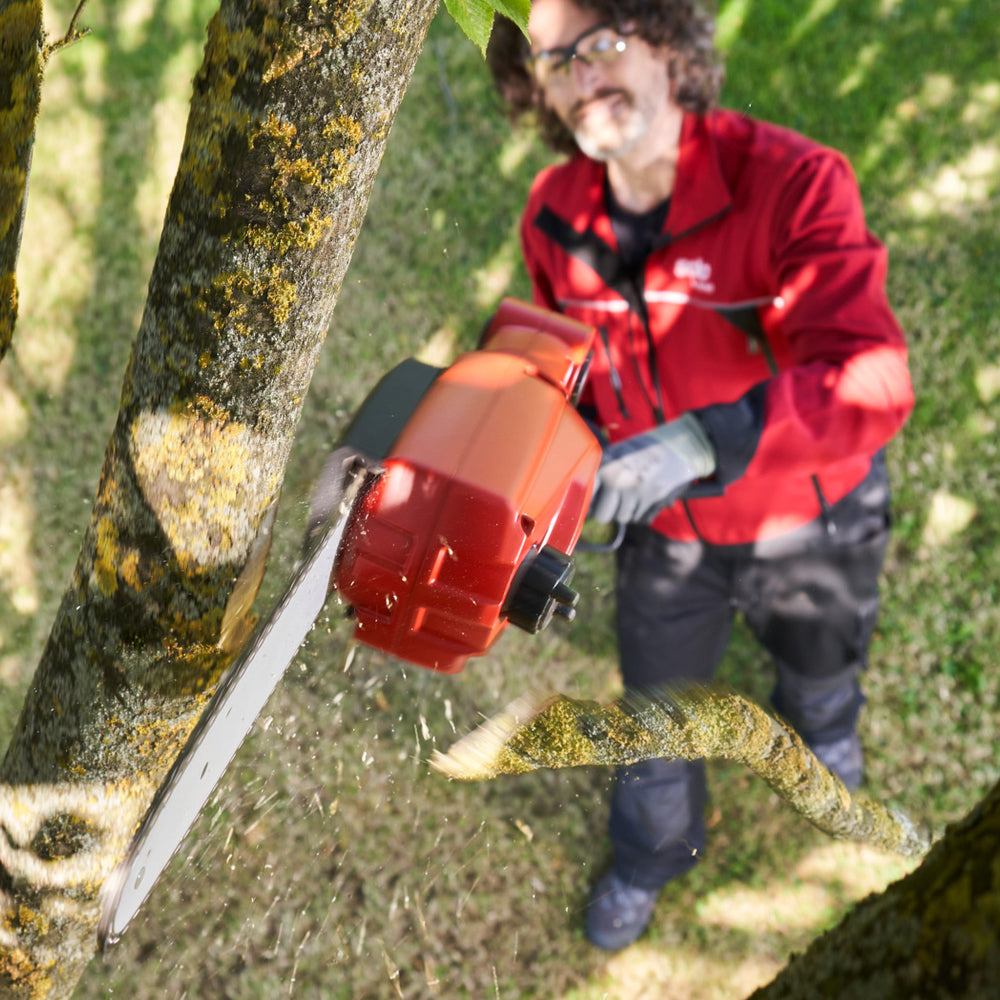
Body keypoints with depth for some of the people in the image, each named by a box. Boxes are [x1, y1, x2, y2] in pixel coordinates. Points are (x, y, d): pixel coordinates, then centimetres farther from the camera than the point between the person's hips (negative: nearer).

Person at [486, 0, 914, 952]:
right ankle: (650, 855, 54)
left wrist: (702, 442, -53)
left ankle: (825, 731, 68)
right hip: (662, 528, 3)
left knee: (819, 657, 30)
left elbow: (871, 383, -41)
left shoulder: (793, 183, -32)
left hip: (804, 522, -2)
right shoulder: (554, 218, -15)